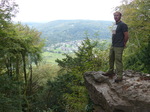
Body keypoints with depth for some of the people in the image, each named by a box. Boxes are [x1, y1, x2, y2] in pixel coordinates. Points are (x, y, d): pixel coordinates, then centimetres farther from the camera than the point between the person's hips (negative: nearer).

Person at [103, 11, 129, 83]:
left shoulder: (123, 25, -11)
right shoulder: (115, 24, 16)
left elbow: (126, 36, -12)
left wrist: (123, 44, -3)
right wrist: (113, 43, 16)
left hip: (119, 47, -9)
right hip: (112, 45, 9)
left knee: (118, 61, -7)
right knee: (111, 59, 16)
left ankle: (119, 76, 0)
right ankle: (111, 72, 31)